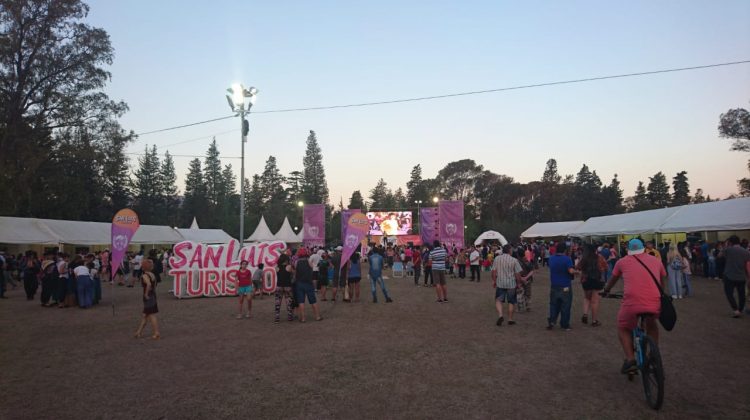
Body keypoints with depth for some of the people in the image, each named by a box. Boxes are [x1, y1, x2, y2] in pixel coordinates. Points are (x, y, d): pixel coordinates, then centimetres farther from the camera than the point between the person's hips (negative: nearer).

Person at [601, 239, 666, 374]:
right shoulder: (656, 261, 18)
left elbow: (612, 280, 31)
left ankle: (630, 359, 8)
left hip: (632, 303, -3)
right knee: (651, 325, 35)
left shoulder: (622, 262, 13)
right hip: (655, 304, 3)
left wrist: (605, 291, 50)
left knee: (623, 328, 24)